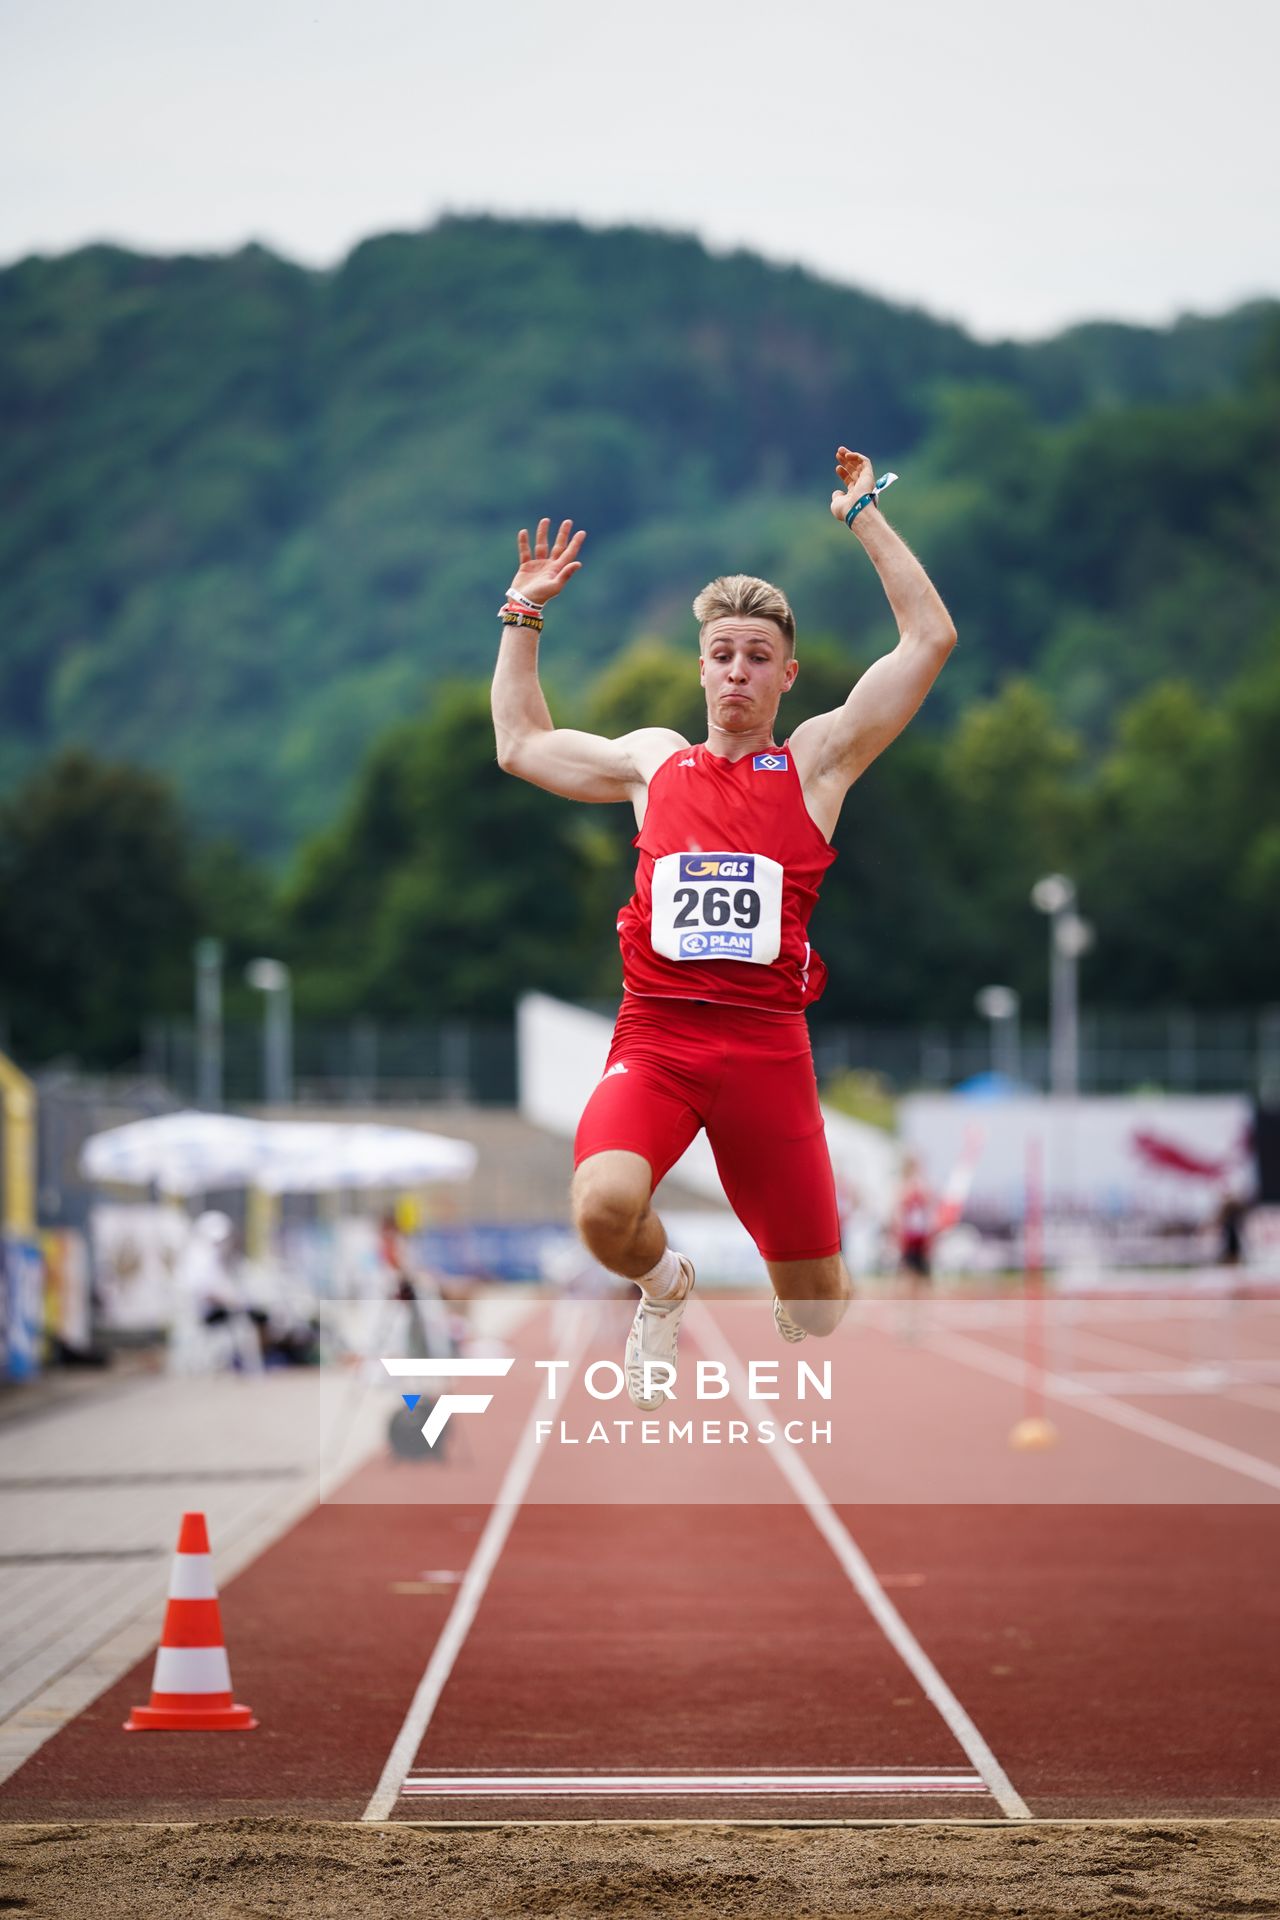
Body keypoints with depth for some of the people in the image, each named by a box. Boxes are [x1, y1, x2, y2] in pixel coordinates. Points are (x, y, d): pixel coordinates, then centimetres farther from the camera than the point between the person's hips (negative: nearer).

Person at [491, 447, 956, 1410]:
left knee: (816, 1289, 4)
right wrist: (524, 616, 26)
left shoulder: (818, 760, 8)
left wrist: (866, 517, 5)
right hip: (655, 1034, 1)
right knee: (605, 1207, -28)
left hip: (767, 1042, -1)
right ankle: (664, 1284, 7)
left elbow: (931, 639, 2)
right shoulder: (654, 760, 15)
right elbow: (521, 743, 30)